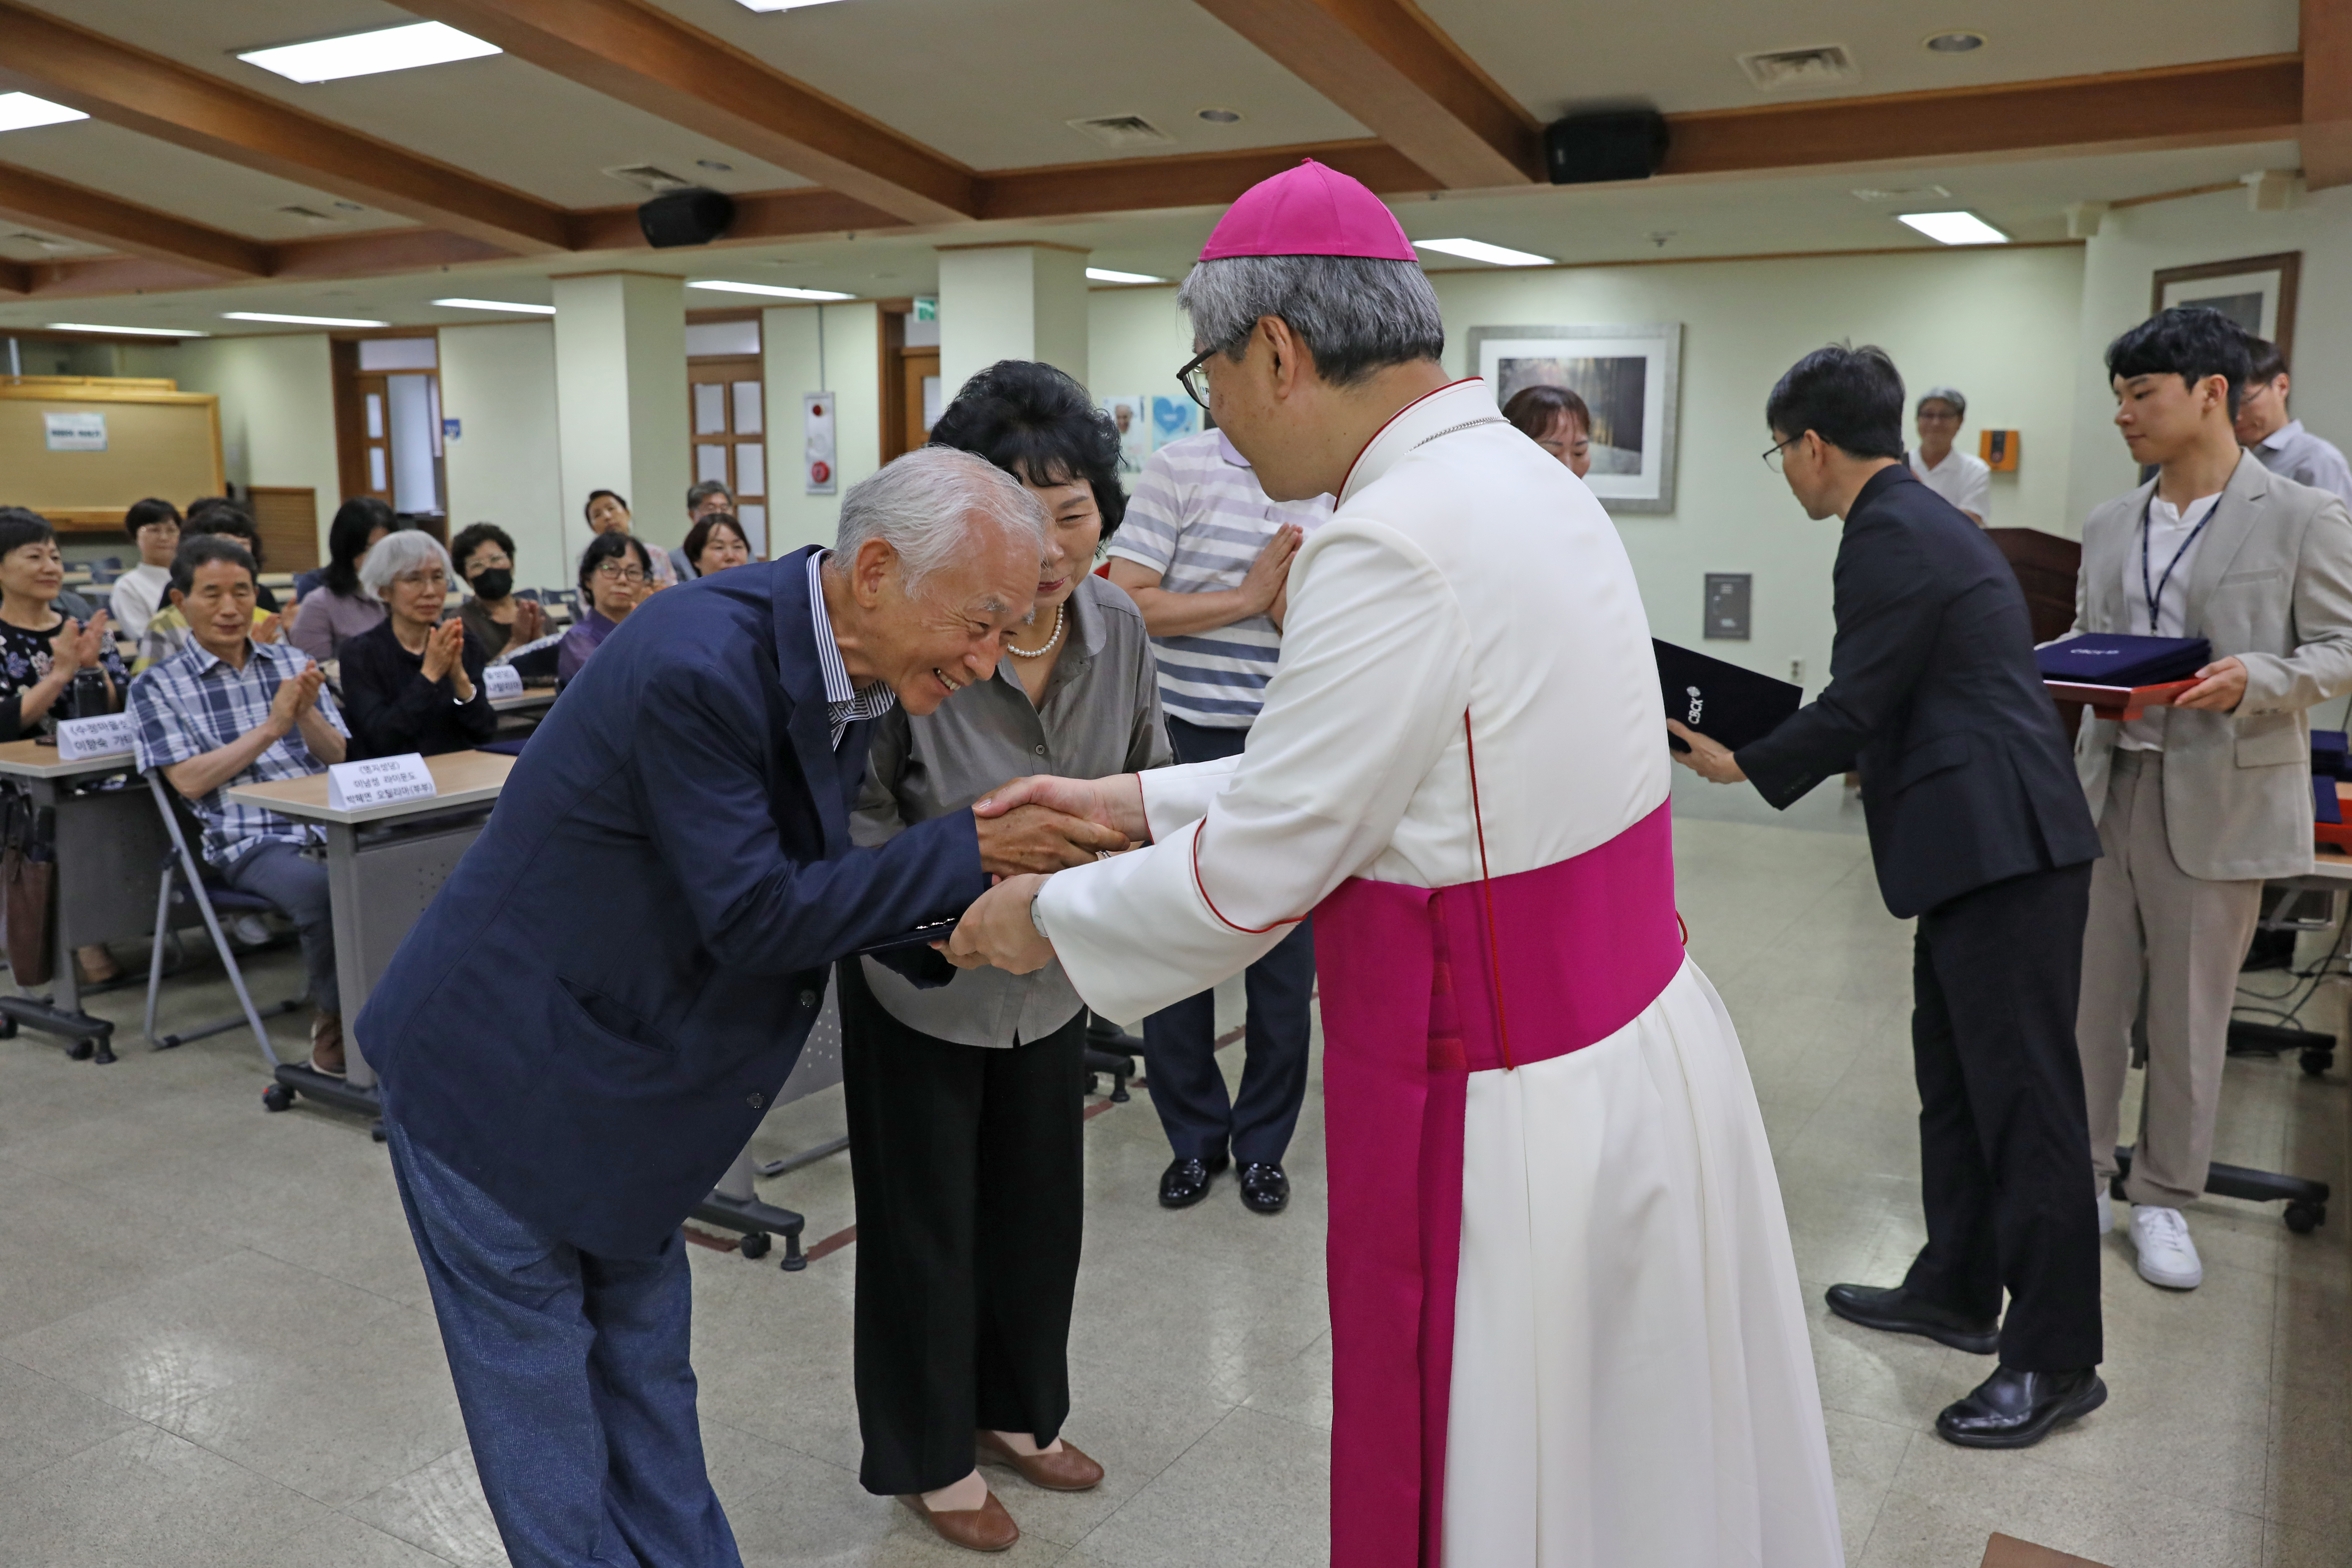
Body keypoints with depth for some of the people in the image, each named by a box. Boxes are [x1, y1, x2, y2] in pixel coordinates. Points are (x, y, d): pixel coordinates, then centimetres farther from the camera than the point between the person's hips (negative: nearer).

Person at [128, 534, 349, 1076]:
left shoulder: (294, 663, 18)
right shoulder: (159, 686, 8)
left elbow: (339, 759, 14)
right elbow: (189, 780, -3)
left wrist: (306, 713, -6)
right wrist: (272, 727, -8)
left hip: (332, 823, 3)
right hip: (252, 843, -3)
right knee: (326, 891, -35)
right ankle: (336, 1021, -11)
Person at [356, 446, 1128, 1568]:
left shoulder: (843, 668, -5)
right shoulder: (700, 662, -31)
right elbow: (754, 916, -27)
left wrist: (966, 908, -6)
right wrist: (971, 850, -25)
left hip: (626, 1075, 8)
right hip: (502, 1082, -8)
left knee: (648, 1375, 19)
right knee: (545, 1405, 8)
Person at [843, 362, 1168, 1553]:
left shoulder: (1117, 627, -14)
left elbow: (1148, 782, -1)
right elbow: (861, 821, -20)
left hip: (1052, 975, 5)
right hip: (921, 979, -4)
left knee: (1039, 1203, 19)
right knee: (927, 1220, 13)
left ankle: (1016, 1411, 45)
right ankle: (930, 1458, 36)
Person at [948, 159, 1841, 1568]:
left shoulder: (1397, 544, -25)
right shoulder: (1523, 478, 6)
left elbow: (1246, 882, -18)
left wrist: (1050, 914, 1)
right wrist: (1139, 800, 14)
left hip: (1519, 1123, -9)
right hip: (1641, 1049, 9)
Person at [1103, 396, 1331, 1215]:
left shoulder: (1331, 494, 7)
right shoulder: (1181, 467, -4)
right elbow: (1124, 603, -13)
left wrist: (1292, 610, -12)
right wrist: (1246, 598, -13)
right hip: (1187, 745, -2)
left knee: (1285, 959, 9)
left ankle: (1262, 1141, 28)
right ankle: (1195, 1138, 27)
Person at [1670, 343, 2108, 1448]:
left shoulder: (1889, 539, -14)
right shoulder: (1925, 520, 18)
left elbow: (1853, 710, -14)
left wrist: (1743, 765, 0)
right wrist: (1776, 750, 23)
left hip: (1999, 852, -11)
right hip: (1987, 847, 11)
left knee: (2022, 1092, -3)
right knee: (1953, 1078, 18)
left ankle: (2054, 1358, 7)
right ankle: (1957, 1292, 31)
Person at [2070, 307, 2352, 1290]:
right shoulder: (2109, 526, 10)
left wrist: (2256, 681, -22)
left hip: (2219, 798, -4)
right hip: (2105, 787, 4)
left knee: (2190, 1014, 7)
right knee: (2086, 996, 7)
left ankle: (2164, 1197, 23)